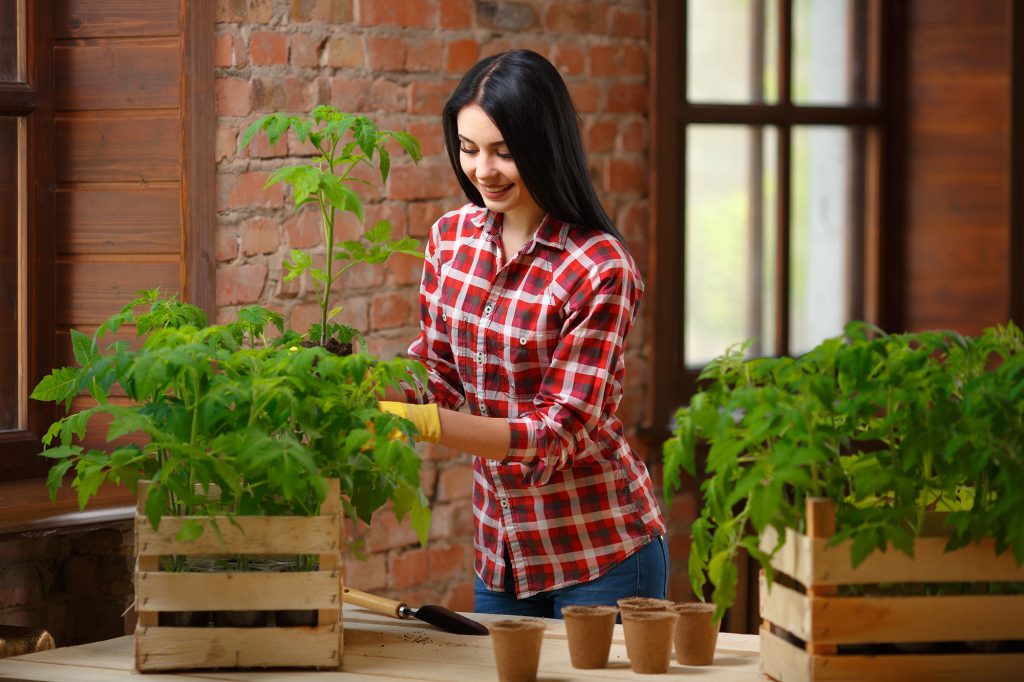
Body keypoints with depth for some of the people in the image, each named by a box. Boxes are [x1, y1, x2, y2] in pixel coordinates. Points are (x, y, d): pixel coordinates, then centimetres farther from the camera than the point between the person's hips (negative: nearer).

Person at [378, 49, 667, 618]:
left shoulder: (600, 270, -20)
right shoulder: (452, 237, 0)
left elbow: (559, 433, -22)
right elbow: (439, 373, 7)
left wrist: (422, 422, -32)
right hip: (501, 548, 6)